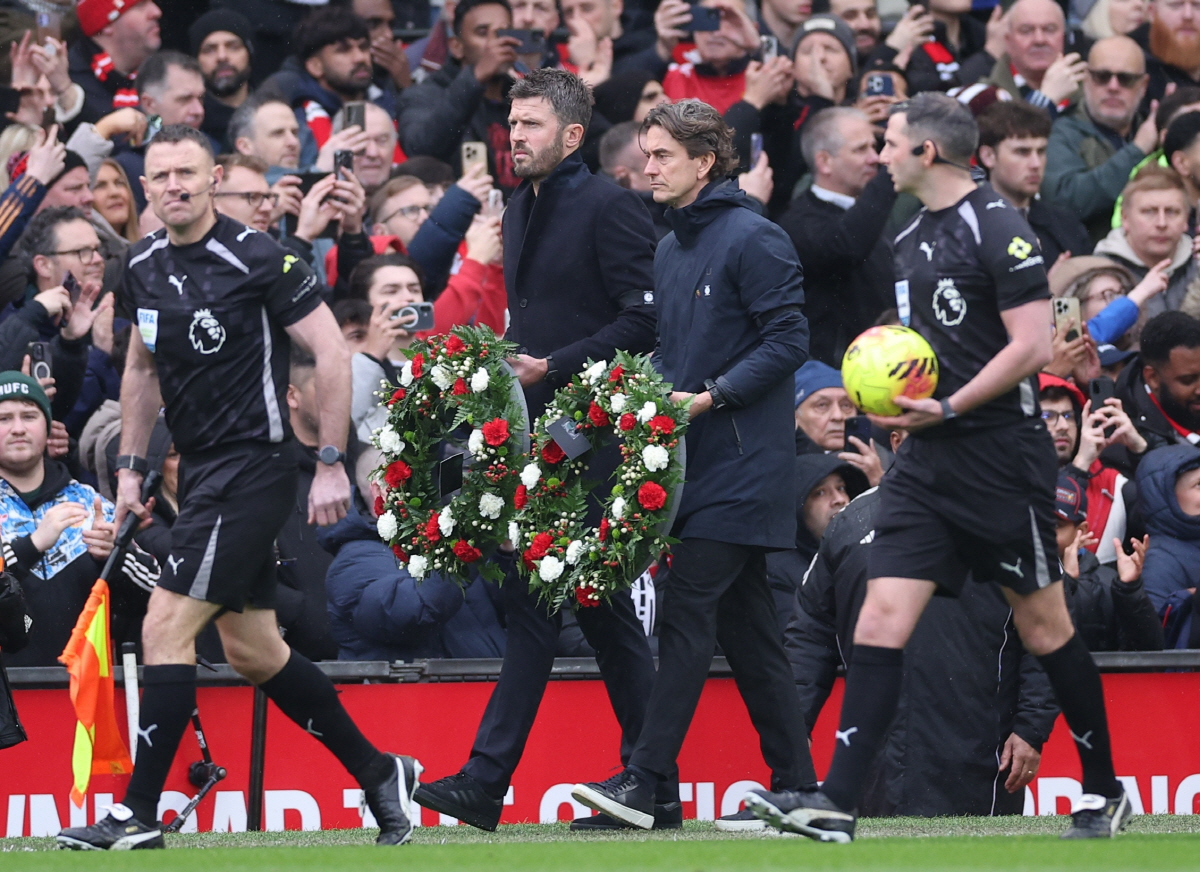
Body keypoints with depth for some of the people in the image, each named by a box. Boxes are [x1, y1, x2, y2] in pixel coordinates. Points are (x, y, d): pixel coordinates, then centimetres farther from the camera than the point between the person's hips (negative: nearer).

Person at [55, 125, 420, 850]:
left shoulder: (257, 259, -13)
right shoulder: (145, 268, 8)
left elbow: (331, 351, -13)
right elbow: (143, 368, 23)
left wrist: (332, 464, -16)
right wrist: (131, 466, 17)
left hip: (254, 465, -8)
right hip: (205, 472, 8)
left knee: (166, 628, -13)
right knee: (253, 650, 13)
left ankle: (140, 813, -9)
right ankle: (381, 775, 25)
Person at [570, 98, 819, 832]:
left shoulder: (752, 240, -10)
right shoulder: (671, 250, 17)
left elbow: (788, 339, -15)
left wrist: (712, 396, -20)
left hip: (739, 464, -9)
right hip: (697, 464, 9)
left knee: (688, 614, -12)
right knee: (747, 626, 8)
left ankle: (646, 781, -15)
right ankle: (796, 783, 11)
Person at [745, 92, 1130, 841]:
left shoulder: (998, 231, -12)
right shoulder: (913, 237, 14)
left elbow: (1032, 345, -18)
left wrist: (948, 408, -19)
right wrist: (893, 394, 11)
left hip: (1001, 458, -7)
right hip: (928, 462, 7)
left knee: (1043, 626, 2)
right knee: (881, 618, -4)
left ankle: (1105, 792, 18)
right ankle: (837, 806, -10)